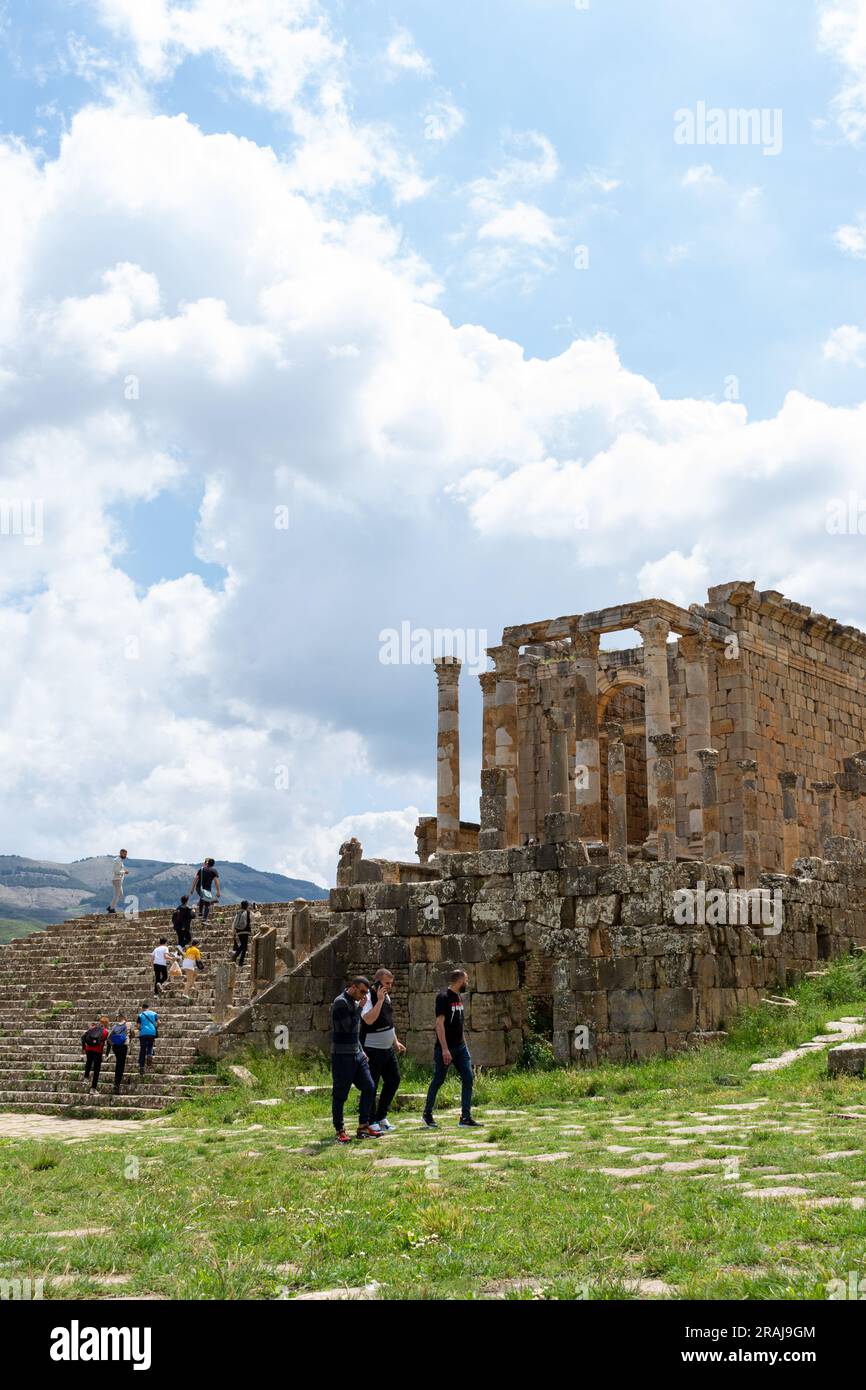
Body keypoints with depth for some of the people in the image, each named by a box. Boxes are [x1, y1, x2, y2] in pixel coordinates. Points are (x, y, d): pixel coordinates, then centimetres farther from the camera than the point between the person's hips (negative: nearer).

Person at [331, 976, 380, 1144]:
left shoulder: (354, 1003, 14)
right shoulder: (340, 1002, -14)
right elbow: (349, 1026, -22)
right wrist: (360, 1008, -15)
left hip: (356, 1055, 9)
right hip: (342, 1056, -9)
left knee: (369, 1087, 4)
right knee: (340, 1095, -1)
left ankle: (363, 1127, 12)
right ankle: (340, 1131, 8)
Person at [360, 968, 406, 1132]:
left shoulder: (387, 997, 10)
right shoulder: (369, 998, -17)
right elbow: (369, 1020, -34)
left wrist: (396, 1042, 20)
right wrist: (379, 1000, -31)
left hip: (388, 1048, 9)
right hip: (373, 1050, -9)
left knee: (394, 1080, 10)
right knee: (371, 1086, -2)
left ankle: (381, 1116, 21)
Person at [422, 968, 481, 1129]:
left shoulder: (458, 998, 12)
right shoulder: (443, 997, -14)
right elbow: (439, 1023, -19)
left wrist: (464, 1044, 18)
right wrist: (444, 1049, -23)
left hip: (460, 1047, 8)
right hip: (445, 1048, -8)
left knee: (468, 1079, -1)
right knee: (438, 1080, 3)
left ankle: (466, 1118, 1)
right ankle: (427, 1114, 20)